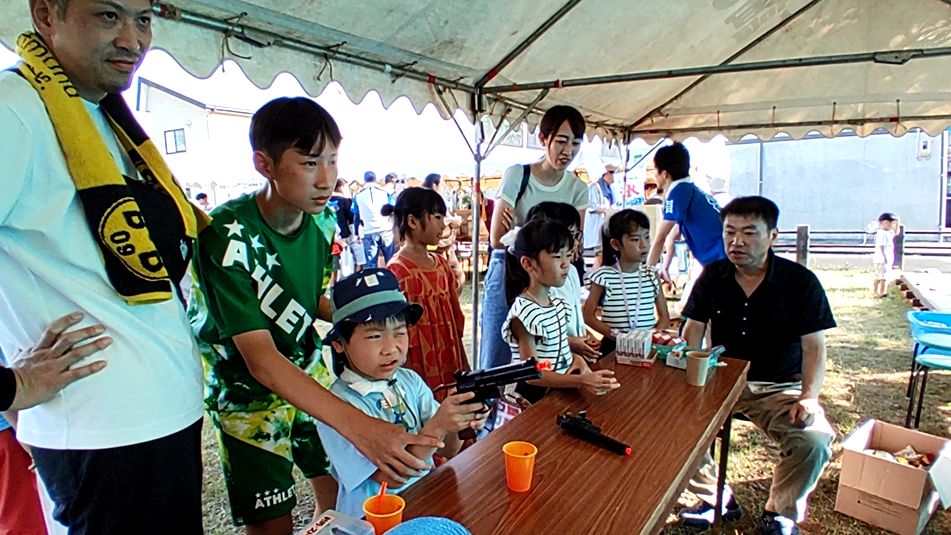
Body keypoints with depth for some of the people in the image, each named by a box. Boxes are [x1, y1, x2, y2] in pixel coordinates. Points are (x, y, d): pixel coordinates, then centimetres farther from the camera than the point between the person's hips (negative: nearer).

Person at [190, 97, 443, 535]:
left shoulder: (322, 222, -8)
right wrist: (358, 426, -44)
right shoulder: (228, 236, -28)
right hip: (248, 395, -5)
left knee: (342, 490, 11)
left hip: (310, 374, 5)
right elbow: (260, 358, -33)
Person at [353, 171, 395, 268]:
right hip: (386, 230, 0)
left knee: (370, 264, 3)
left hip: (369, 233, 0)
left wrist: (357, 234, 14)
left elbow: (356, 216, 7)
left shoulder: (358, 195, 5)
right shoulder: (385, 192, 3)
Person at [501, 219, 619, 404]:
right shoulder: (524, 312, -20)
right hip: (536, 398, -7)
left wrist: (576, 358, -2)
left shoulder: (557, 303, 5)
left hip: (562, 389, 8)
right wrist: (581, 381, -29)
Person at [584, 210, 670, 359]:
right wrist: (616, 335, -13)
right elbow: (588, 315, -3)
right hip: (615, 346, -2)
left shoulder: (652, 275, 5)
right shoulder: (604, 276, -5)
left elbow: (664, 316, 8)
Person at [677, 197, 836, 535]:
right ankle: (716, 498, 5)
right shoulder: (713, 277, 2)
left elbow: (814, 347, -6)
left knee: (815, 442, -27)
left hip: (781, 387, -2)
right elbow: (692, 333, 4)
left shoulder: (800, 282, -6)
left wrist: (809, 397, -19)